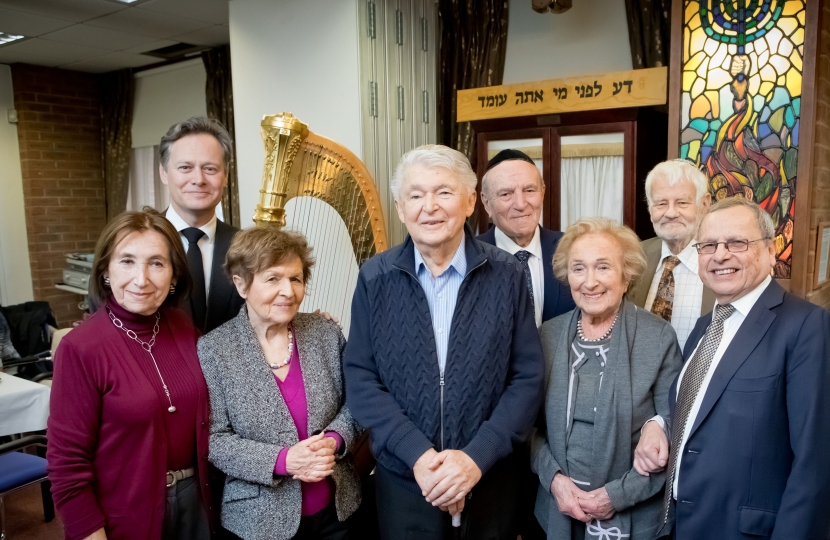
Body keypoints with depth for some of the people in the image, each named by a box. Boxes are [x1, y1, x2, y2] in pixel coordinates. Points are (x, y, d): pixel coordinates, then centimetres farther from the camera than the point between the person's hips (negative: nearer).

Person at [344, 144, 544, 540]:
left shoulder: (506, 275, -6)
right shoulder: (375, 278, -5)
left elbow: (528, 378, -6)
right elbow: (360, 380, -6)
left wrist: (477, 456, -15)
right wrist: (418, 455, -15)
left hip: (489, 482, 0)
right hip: (402, 482, 0)